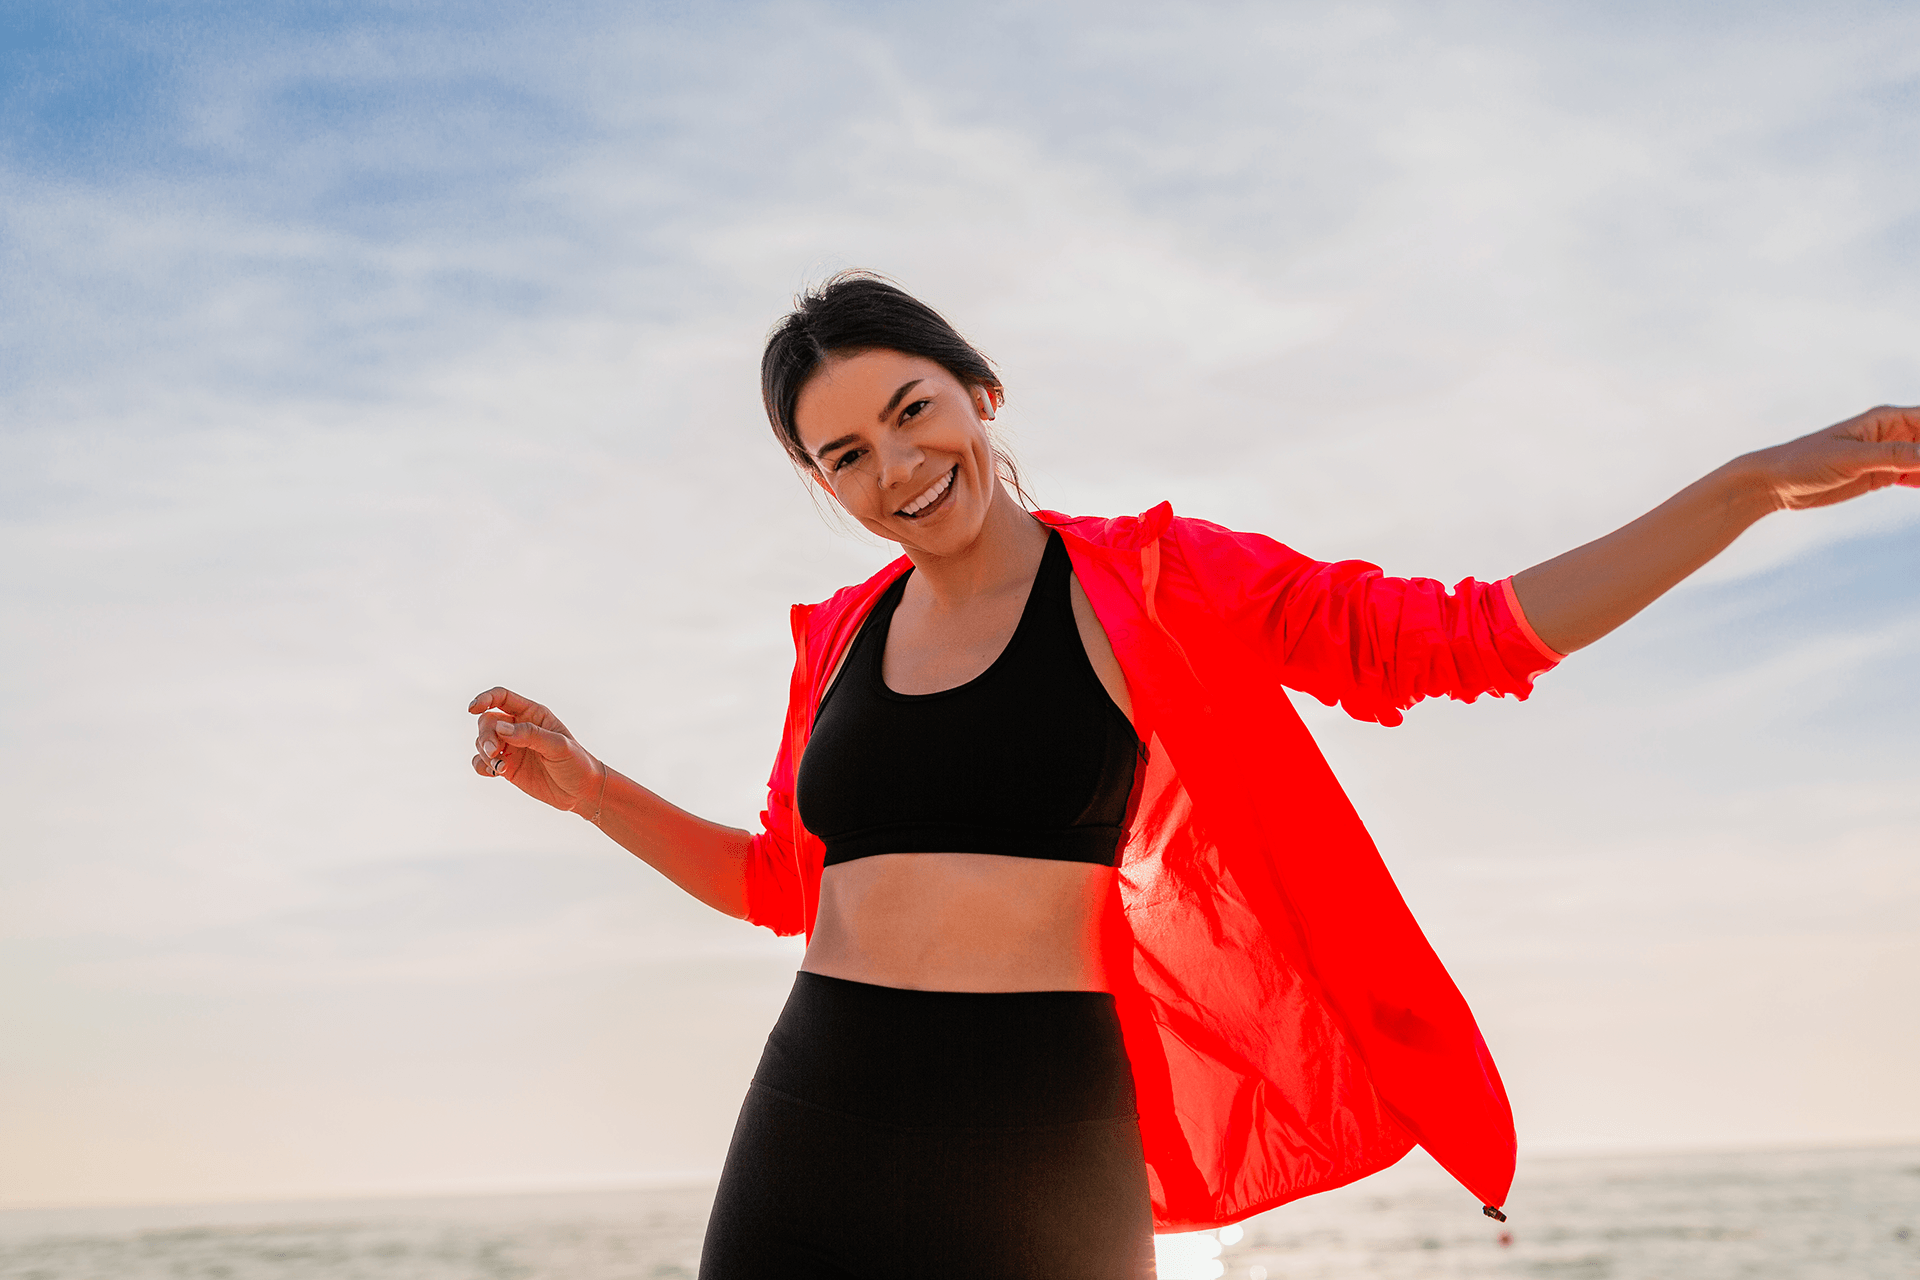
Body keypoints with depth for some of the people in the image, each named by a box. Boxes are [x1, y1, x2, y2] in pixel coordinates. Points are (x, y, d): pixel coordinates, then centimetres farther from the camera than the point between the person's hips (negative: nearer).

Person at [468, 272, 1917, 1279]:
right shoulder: (841, 636, 12)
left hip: (1047, 1140, -3)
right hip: (818, 1124, 4)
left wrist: (1760, 481, -9)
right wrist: (587, 785, 15)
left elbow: (1459, 638, -4)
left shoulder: (1145, 580, 0)